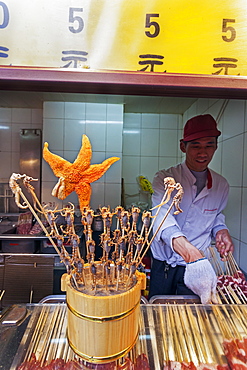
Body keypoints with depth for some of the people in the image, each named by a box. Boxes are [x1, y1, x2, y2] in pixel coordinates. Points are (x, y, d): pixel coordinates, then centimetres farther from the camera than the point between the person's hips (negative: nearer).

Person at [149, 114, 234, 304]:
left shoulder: (222, 185, -1)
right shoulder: (165, 179, -15)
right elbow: (163, 218, -31)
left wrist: (221, 231, -7)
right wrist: (192, 254, -47)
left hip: (197, 267, 2)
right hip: (163, 266, -2)